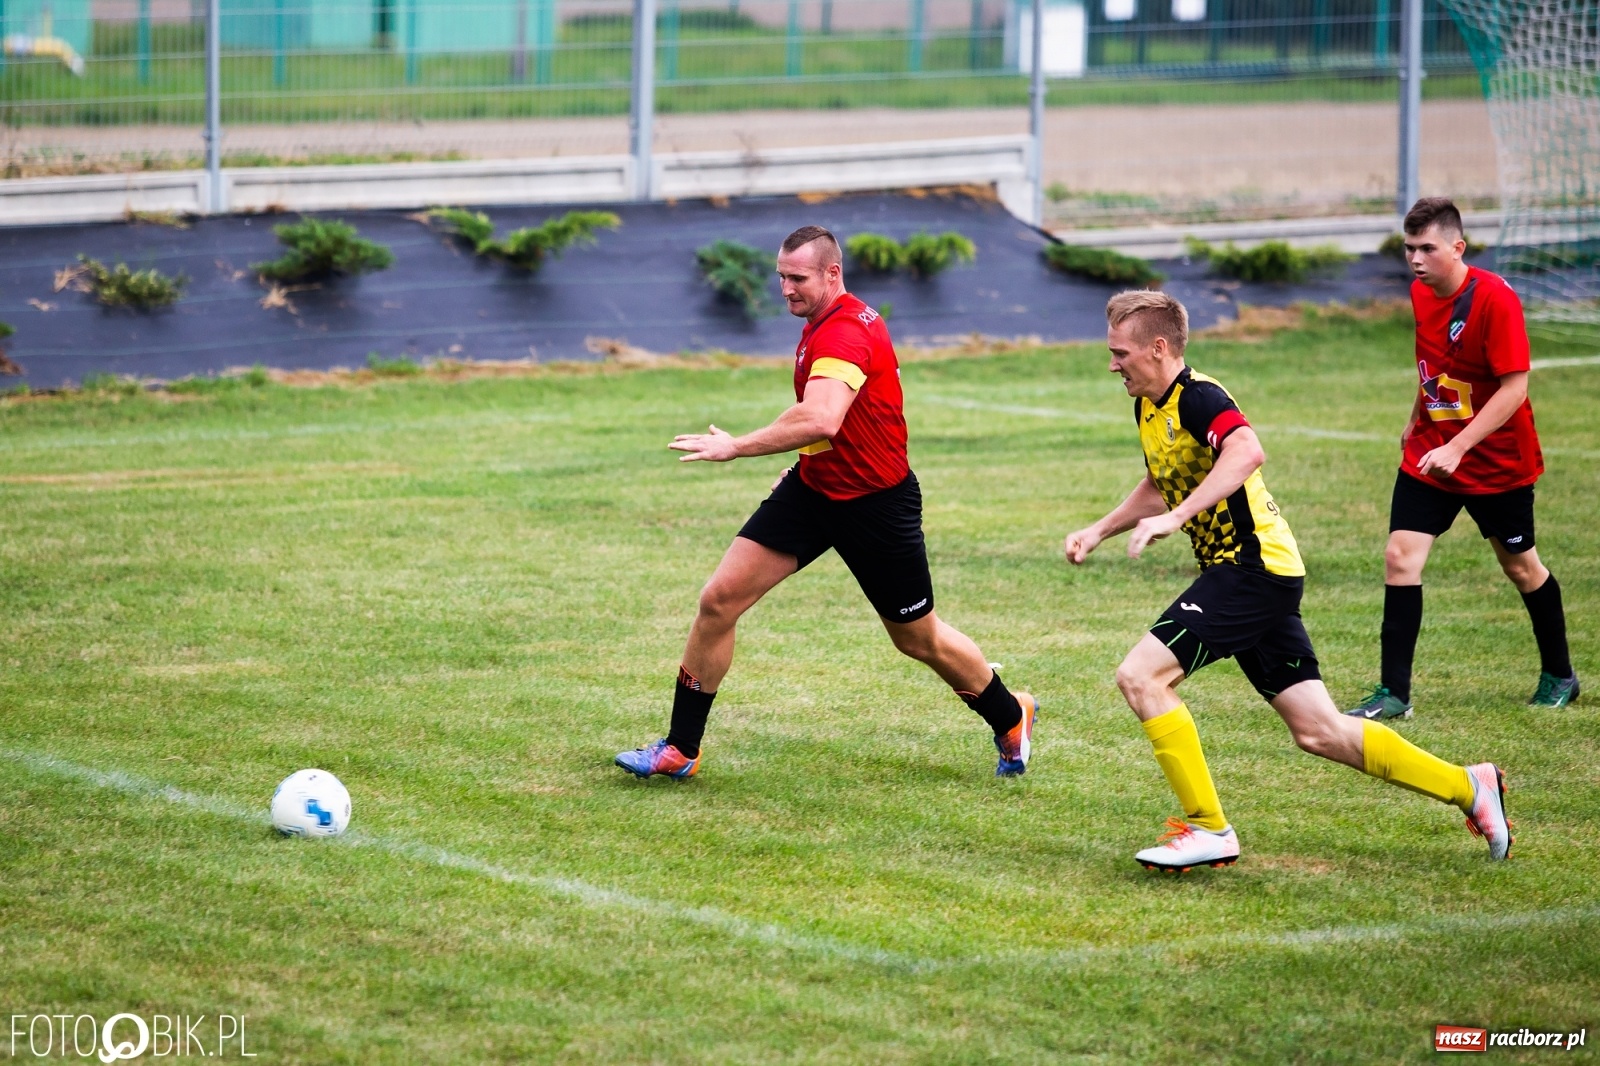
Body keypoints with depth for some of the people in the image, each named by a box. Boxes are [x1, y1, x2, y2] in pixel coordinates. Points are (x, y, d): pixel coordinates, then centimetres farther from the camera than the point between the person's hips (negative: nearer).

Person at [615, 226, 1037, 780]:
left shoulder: (846, 333, -27)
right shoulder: (819, 324, 5)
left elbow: (821, 420, -45)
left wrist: (736, 446, -40)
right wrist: (805, 461, 15)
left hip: (876, 504, -8)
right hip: (813, 488, 8)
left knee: (920, 640, 9)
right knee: (719, 599, -5)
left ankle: (1011, 719, 36)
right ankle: (680, 749, 3)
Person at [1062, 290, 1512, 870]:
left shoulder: (1197, 397, -15)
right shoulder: (1149, 408, 15)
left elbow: (1247, 451, -36)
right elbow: (1158, 489, 34)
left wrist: (1176, 517, -41)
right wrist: (1099, 530, 23)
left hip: (1253, 566, -10)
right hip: (1239, 570, 10)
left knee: (1140, 675, -16)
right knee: (1318, 731, 9)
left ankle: (1208, 829, -10)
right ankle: (1469, 785, 17)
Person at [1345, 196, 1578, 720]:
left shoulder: (1495, 299, -22)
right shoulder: (1421, 293, 0)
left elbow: (1514, 387, -24)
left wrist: (1457, 447, -29)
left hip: (1497, 458, -5)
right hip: (1429, 452, 6)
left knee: (1520, 565, 11)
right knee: (1400, 557, -8)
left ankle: (1559, 676, 32)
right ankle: (1394, 693, -5)